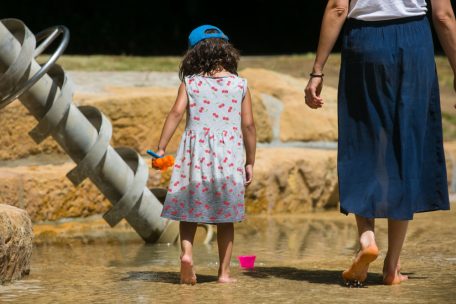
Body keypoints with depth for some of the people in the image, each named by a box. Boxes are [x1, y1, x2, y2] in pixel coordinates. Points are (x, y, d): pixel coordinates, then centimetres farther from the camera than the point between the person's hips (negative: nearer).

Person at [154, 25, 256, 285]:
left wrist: (162, 147, -6)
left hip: (195, 152, 0)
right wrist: (250, 161, 10)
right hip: (229, 156, 0)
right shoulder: (240, 84, 4)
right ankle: (225, 271, 11)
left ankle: (187, 251, -13)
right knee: (225, 218, 9)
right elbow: (248, 124, 3)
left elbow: (177, 113, -8)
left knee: (189, 209, 11)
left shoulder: (190, 83, 3)